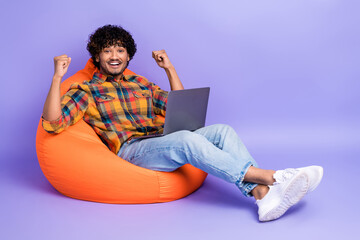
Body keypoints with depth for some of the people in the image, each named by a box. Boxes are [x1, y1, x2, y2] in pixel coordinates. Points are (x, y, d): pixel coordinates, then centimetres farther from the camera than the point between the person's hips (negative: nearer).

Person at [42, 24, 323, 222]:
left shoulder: (140, 83, 25)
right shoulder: (86, 90, 10)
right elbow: (52, 122, -5)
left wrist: (170, 68, 19)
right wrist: (57, 77, -11)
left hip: (165, 143, 6)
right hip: (131, 150, -6)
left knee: (223, 131, -19)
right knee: (186, 139, -35)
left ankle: (264, 194, -38)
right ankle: (266, 175, -37)